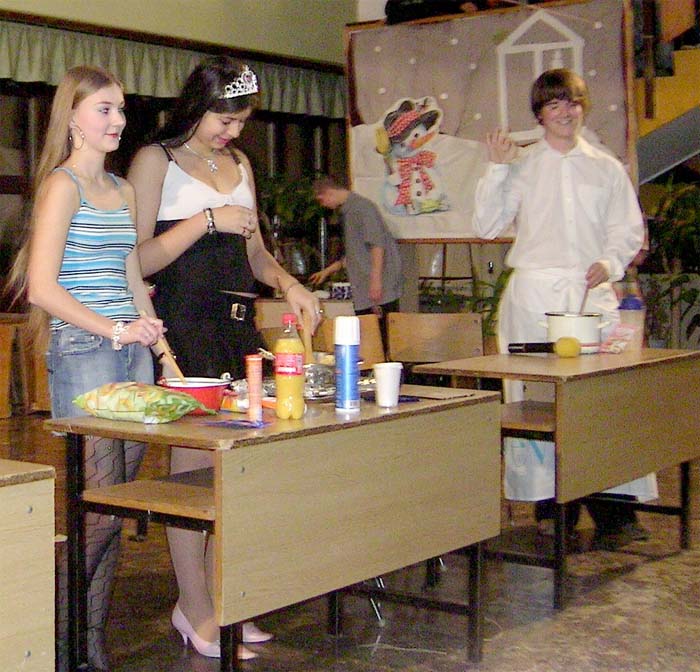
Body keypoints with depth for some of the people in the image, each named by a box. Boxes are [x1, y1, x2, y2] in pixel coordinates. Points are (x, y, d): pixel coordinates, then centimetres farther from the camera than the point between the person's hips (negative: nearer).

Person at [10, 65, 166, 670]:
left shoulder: (121, 189, 19)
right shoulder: (62, 185, -5)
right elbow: (42, 288, -12)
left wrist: (158, 343, 16)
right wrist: (112, 330, -17)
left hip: (131, 350, 8)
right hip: (81, 352, -7)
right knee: (97, 509, -8)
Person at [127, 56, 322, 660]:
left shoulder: (239, 164, 20)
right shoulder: (155, 160, 0)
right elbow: (140, 258, -7)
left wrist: (288, 283, 7)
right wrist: (208, 220, -13)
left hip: (238, 321, 6)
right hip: (184, 322, -6)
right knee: (194, 464, -5)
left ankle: (215, 597, 14)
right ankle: (196, 612, 3)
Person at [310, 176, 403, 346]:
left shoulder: (361, 206, -9)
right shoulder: (346, 211, 21)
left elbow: (377, 245, -17)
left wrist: (375, 279, -22)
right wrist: (328, 271, 32)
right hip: (363, 293, 9)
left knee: (385, 336, -10)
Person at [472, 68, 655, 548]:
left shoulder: (607, 168, 16)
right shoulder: (521, 167, 13)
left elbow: (629, 230, 14)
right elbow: (488, 226, 5)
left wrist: (611, 262, -5)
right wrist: (496, 169, -2)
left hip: (592, 291, 0)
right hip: (534, 292, 0)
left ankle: (614, 510, -6)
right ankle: (550, 506, 4)